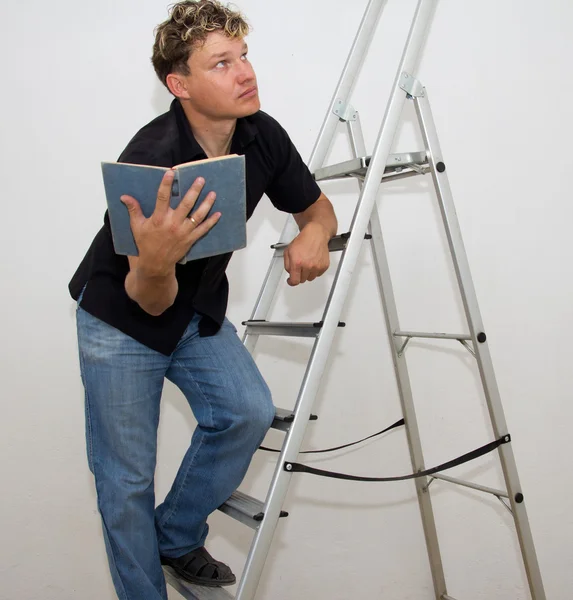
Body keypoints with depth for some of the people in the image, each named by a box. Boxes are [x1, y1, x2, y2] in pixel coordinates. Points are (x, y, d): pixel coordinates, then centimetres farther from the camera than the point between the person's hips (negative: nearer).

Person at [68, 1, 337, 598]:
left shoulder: (263, 137, -13)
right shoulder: (149, 159, -30)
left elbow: (318, 209, 3)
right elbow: (150, 301, -25)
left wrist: (313, 237, -21)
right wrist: (156, 262, -49)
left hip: (199, 310, 5)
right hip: (120, 320, -5)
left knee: (249, 411, -14)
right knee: (126, 482, 0)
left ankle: (178, 537, 12)